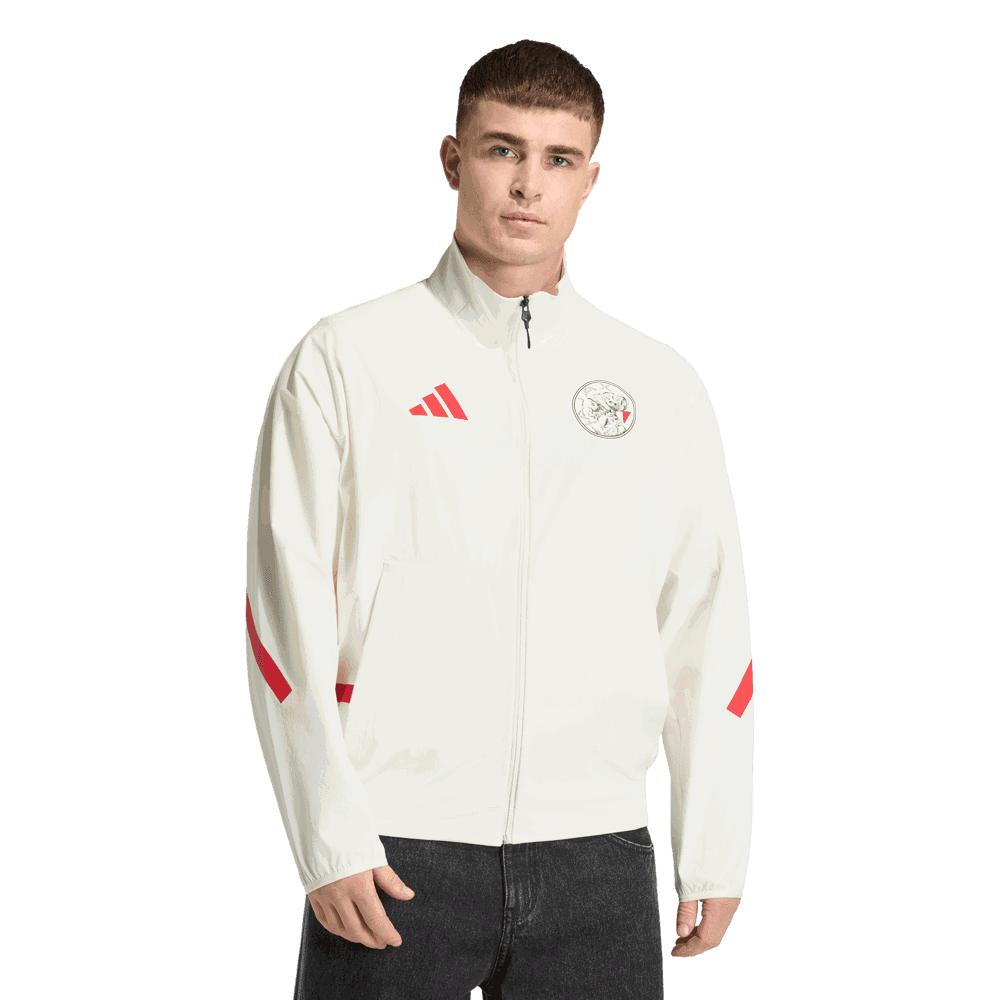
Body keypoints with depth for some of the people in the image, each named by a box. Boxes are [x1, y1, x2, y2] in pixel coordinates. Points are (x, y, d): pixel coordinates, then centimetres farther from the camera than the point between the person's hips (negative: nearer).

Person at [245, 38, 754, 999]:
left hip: (597, 848, 2)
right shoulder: (344, 360, 2)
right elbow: (285, 617, -1)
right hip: (395, 849, -2)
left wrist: (713, 854, 6)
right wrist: (329, 840, -8)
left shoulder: (662, 384, 10)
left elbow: (709, 628, 10)